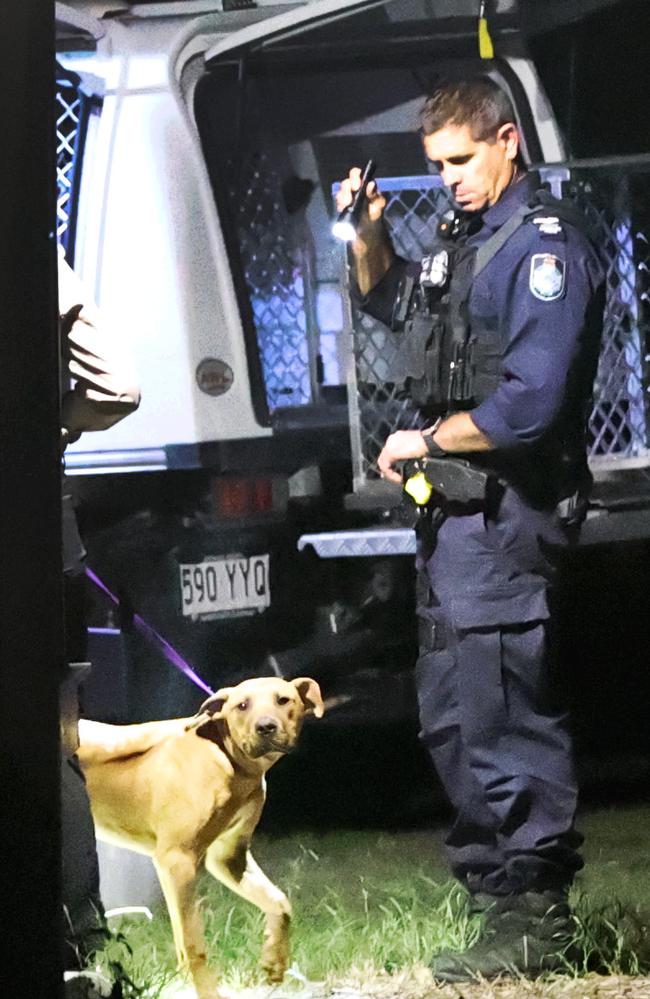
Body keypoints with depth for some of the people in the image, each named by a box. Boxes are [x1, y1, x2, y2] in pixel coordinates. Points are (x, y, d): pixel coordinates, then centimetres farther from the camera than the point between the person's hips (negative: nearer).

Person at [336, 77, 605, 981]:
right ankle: (505, 889, 24)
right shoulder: (463, 235, 14)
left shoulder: (544, 246, -16)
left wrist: (422, 443, -12)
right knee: (452, 714, 16)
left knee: (502, 715, -13)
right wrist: (369, 235, 14)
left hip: (506, 512, -11)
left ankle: (532, 924, -11)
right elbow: (391, 302, 35)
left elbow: (528, 405, -24)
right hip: (454, 511, 11)